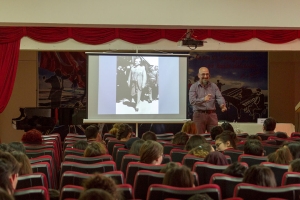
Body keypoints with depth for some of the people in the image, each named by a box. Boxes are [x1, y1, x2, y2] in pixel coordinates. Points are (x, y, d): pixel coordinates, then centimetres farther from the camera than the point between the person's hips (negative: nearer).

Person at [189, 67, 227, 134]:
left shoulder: (213, 86, 10)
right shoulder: (194, 87, 1)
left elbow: (219, 97, -2)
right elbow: (192, 101, -12)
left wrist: (222, 105, -25)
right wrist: (203, 99, -30)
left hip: (212, 114, 2)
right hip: (199, 114, -2)